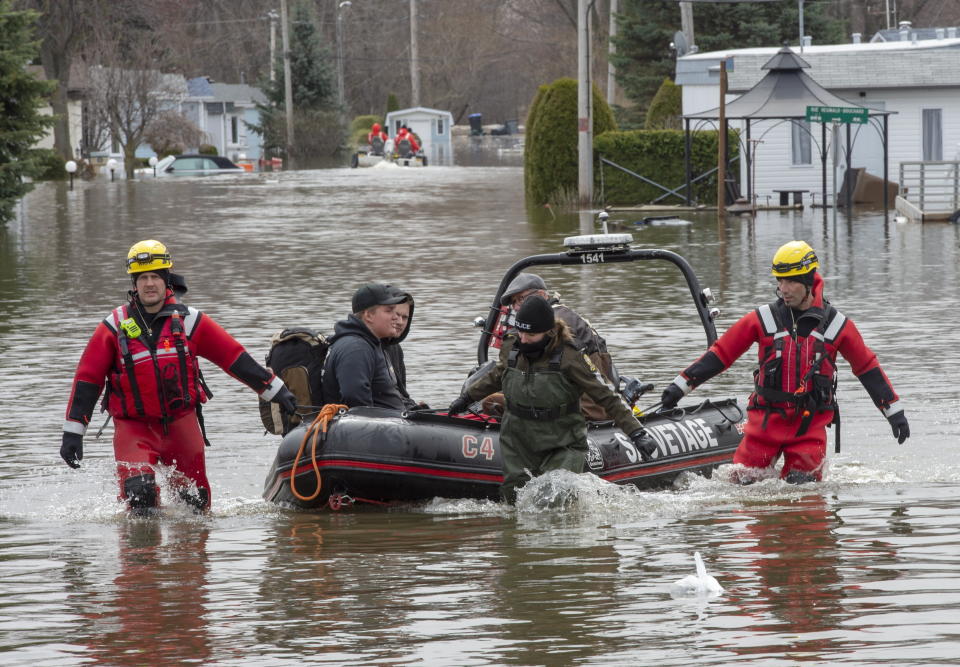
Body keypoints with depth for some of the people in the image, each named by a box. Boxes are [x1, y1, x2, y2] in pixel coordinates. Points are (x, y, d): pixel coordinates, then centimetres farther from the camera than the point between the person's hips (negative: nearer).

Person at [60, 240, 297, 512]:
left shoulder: (189, 320, 3)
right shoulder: (115, 326, -1)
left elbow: (234, 357, 8)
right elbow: (87, 377, 1)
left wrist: (276, 390, 9)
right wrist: (72, 433, -4)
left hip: (182, 422, 2)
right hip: (134, 426, -2)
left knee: (196, 501, 7)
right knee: (139, 489, -24)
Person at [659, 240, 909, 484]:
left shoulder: (835, 324, 1)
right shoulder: (763, 319, 0)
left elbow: (867, 366, 11)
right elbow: (721, 353, 4)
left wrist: (895, 411, 12)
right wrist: (680, 386, 0)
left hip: (811, 426, 0)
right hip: (766, 419, 0)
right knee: (742, 485, -6)